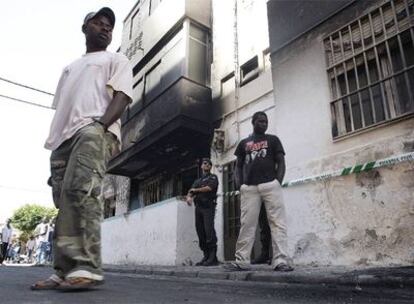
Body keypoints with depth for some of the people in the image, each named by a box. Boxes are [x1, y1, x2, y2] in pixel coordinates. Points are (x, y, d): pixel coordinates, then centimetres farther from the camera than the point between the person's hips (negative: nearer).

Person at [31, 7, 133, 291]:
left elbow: (121, 96, 0)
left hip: (94, 131, -7)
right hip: (63, 136, 7)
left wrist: (99, 124, -19)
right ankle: (66, 270, 0)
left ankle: (86, 267, -28)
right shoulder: (70, 68, 36)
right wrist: (53, 141, 14)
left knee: (80, 191, -26)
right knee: (65, 200, -1)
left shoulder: (116, 60, 18)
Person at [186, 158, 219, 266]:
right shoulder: (197, 181, 27)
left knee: (209, 230, -16)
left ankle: (213, 257, -17)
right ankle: (206, 256, 2)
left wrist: (195, 190, 6)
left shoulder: (213, 177, 11)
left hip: (208, 206, -6)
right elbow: (190, 192, 14)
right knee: (200, 231, -1)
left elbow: (209, 188, -8)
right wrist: (189, 197, -10)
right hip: (198, 207, 6)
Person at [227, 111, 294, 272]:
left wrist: (278, 181, -6)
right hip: (249, 187, 2)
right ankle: (241, 260, 4)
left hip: (270, 185, -1)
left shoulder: (273, 140, 16)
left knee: (277, 223, -8)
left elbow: (281, 162, 9)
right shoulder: (244, 143, 21)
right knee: (246, 224, 0)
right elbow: (238, 166, 19)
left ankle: (280, 261, -8)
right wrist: (239, 185, 3)